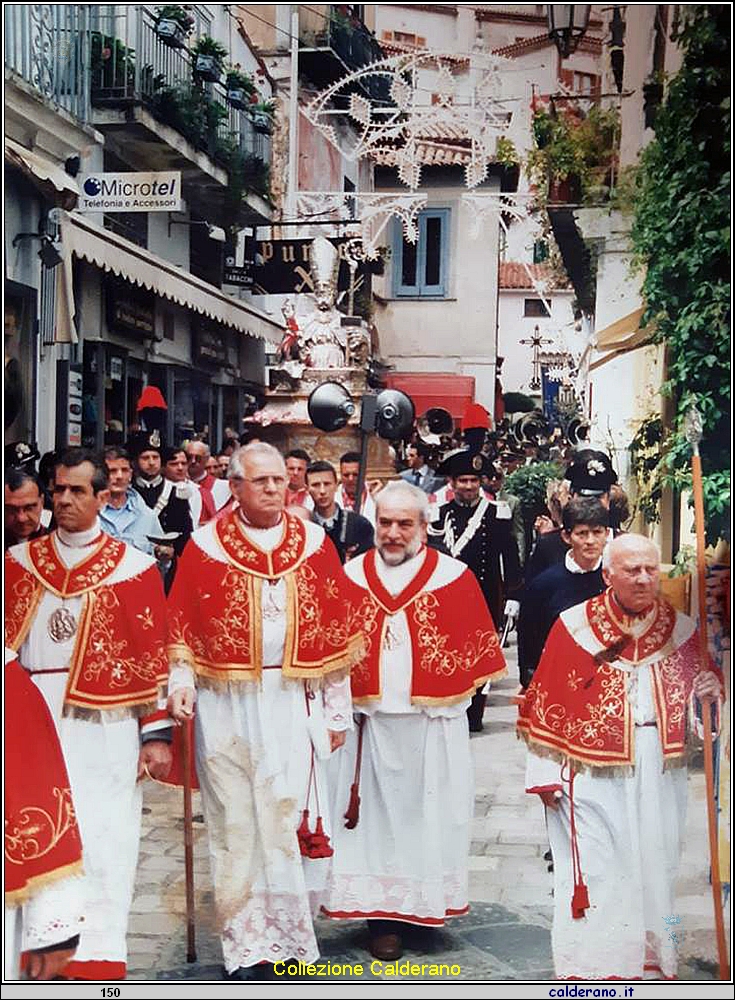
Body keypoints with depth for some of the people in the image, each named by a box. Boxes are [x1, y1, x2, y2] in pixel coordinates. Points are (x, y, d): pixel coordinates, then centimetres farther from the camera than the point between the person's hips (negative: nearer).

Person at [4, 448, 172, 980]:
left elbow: (153, 655, 0)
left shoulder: (133, 567, 1)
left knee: (102, 842, -2)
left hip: (104, 724, -2)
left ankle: (98, 958, 5)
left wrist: (157, 733, -3)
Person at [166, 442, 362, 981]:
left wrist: (337, 710, 5)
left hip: (292, 703, 0)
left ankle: (289, 935, 13)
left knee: (291, 816, -1)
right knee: (237, 822, 5)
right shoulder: (206, 545, 2)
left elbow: (336, 632, 6)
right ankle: (249, 946, 16)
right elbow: (182, 624, 4)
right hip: (226, 704, 0)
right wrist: (182, 682, -10)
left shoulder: (314, 544, 4)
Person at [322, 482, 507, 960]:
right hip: (369, 721, 1)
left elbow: (476, 649, 2)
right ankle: (383, 917, 12)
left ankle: (426, 901, 22)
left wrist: (450, 693, -3)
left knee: (427, 812, 7)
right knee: (376, 813, 4)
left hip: (432, 724, -1)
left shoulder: (454, 577, -2)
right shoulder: (352, 576, 4)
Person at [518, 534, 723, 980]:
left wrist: (708, 687, -4)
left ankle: (651, 961, 25)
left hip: (660, 775, 4)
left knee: (654, 869, 11)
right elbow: (546, 704, -2)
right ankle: (590, 974, 7)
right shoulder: (574, 626, -4)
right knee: (593, 872, -2)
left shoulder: (680, 629, 6)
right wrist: (546, 772, -5)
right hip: (594, 774, -3)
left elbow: (701, 682, 19)